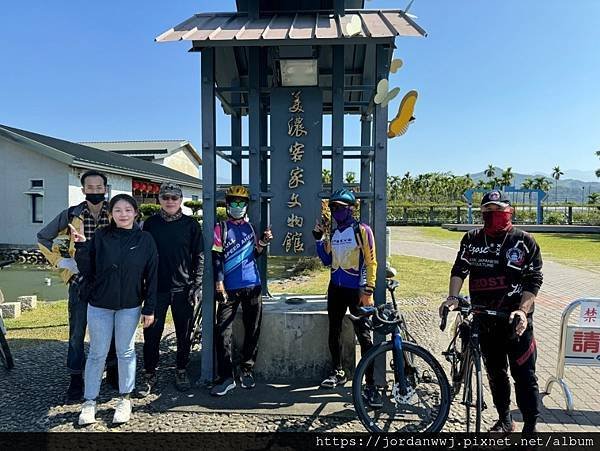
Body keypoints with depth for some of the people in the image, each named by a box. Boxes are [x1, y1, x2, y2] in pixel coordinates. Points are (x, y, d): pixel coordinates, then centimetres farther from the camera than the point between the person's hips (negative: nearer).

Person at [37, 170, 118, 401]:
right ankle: (76, 379, 21)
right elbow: (43, 237, 10)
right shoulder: (71, 215, -1)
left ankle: (112, 371, 30)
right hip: (80, 281, 0)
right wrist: (61, 262, 2)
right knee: (77, 333, 7)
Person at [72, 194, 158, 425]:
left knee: (126, 352, 12)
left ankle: (125, 399, 26)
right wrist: (81, 246, -18)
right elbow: (87, 270, -3)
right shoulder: (100, 237, -4)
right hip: (99, 305, 1)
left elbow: (151, 276, -3)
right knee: (97, 354, 9)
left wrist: (149, 308, -4)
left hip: (130, 306, 0)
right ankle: (89, 401, 24)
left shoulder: (145, 239, -4)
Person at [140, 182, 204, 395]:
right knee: (152, 333, 3)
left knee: (184, 333, 9)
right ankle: (150, 374, 19)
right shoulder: (151, 223, 4)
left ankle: (181, 371, 26)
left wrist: (197, 286, -4)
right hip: (157, 288, 0)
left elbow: (199, 257, 2)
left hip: (183, 289, 0)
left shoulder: (191, 224, 2)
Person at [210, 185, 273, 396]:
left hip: (252, 285, 4)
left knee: (252, 330, 8)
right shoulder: (221, 228, 0)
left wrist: (263, 242, -1)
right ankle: (225, 377, 1)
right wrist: (219, 283, -15)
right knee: (223, 331, -7)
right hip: (229, 288, -3)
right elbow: (216, 257, -6)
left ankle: (247, 370, 22)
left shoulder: (249, 227, 12)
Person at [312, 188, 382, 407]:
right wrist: (318, 238, 3)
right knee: (334, 332, 14)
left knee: (364, 336, -6)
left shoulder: (362, 230, -8)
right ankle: (338, 372, 32)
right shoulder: (334, 233, 11)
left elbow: (371, 262, -10)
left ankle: (370, 385, -1)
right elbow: (327, 261, 13)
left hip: (356, 290, -7)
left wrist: (368, 291, -15)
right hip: (336, 288, 7)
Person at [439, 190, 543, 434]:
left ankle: (530, 427, 15)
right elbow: (459, 269, -2)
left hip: (516, 320, -3)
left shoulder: (524, 241, -3)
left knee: (524, 376, 0)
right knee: (495, 373, 16)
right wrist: (453, 297, -17)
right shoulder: (472, 239, 5)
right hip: (485, 320, 3)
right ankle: (504, 421, 33)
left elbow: (533, 281, -6)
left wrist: (522, 311, -19)